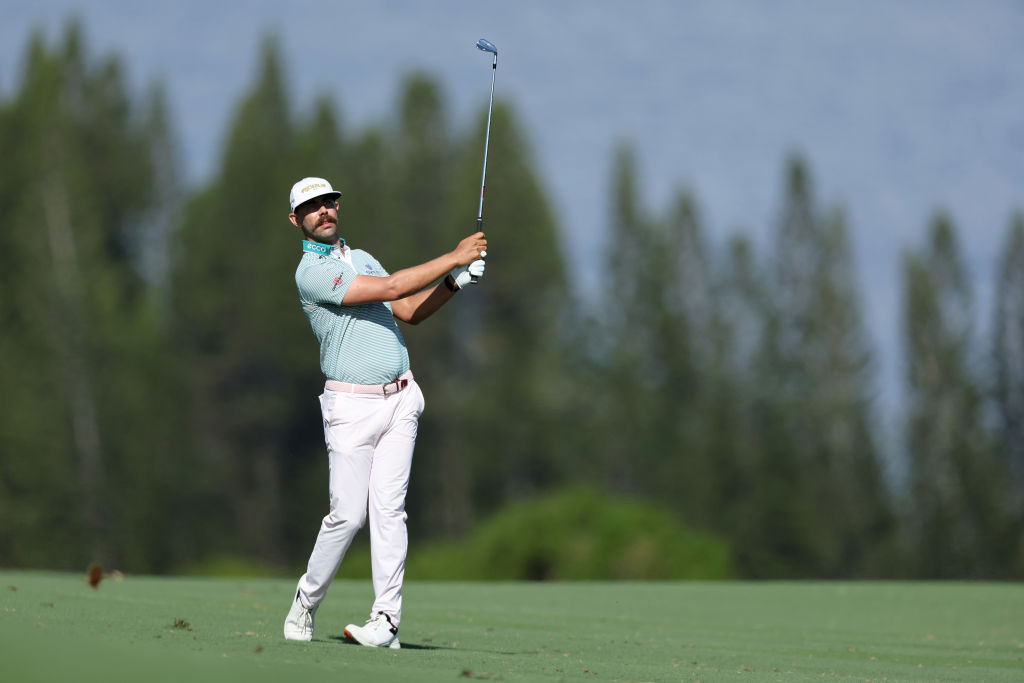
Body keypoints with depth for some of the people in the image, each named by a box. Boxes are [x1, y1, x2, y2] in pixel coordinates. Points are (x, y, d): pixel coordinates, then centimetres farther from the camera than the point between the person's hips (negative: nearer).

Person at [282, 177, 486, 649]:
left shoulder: (362, 258, 18)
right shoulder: (312, 273, -10)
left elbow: (411, 310, 18)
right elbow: (390, 288, -17)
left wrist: (454, 282, 1)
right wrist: (454, 258, -14)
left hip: (400, 398, 6)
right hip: (351, 405, -6)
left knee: (388, 508, -4)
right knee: (348, 514, -7)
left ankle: (387, 620, -8)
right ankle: (306, 601, 15)